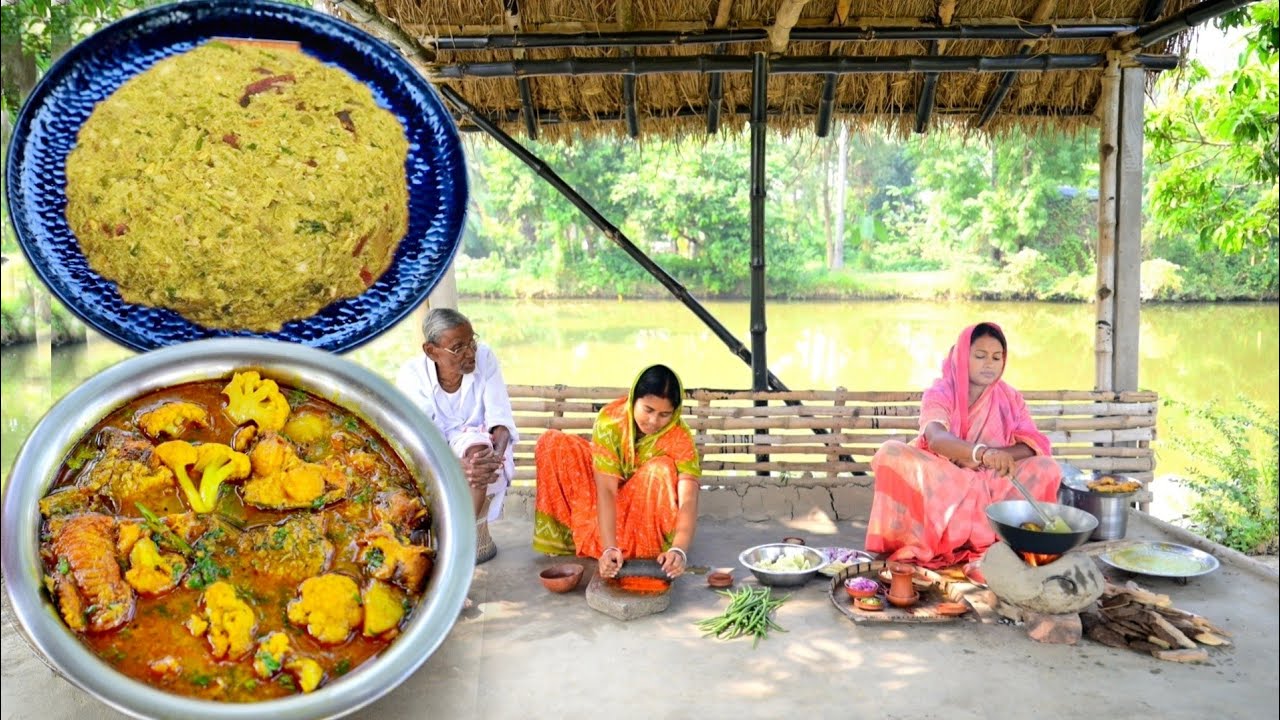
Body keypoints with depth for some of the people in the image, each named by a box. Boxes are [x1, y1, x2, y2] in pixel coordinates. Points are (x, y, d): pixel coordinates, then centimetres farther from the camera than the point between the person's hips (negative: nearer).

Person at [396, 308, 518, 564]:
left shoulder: (484, 358, -13)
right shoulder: (412, 375, -16)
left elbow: (500, 419, -16)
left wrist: (496, 454, -38)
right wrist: (459, 466, -44)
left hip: (482, 446, 0)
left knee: (477, 445, -34)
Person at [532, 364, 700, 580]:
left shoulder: (680, 436, -28)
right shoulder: (610, 419, -29)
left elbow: (688, 499, -38)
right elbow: (606, 490, -34)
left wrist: (680, 549, -56)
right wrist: (609, 548, -46)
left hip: (648, 505, -1)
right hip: (607, 503, 2)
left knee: (662, 470, -34)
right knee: (552, 445, -19)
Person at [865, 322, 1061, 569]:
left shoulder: (1010, 398, 4)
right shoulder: (940, 393, -7)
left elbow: (1035, 445, -7)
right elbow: (935, 437, -28)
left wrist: (995, 456, -24)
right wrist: (982, 453, -46)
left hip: (994, 485, 2)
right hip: (940, 482, -2)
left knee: (1046, 467, -22)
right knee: (891, 453, -28)